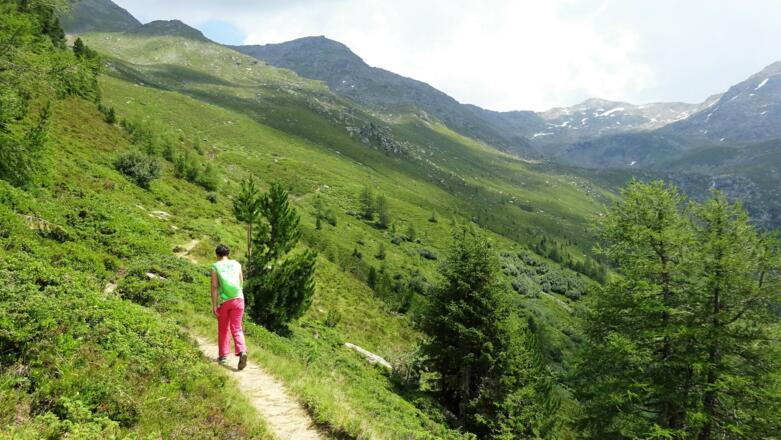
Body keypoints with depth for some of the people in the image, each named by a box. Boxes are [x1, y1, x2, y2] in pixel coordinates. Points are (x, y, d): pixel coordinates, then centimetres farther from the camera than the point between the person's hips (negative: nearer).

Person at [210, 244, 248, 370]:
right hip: (238, 299, 2)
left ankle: (223, 356, 24)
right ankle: (242, 352, -19)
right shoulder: (236, 264, 5)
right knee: (236, 328, 3)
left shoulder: (215, 267, -4)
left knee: (223, 329, 16)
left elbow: (214, 287, -10)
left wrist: (214, 305, -8)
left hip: (223, 301, -2)